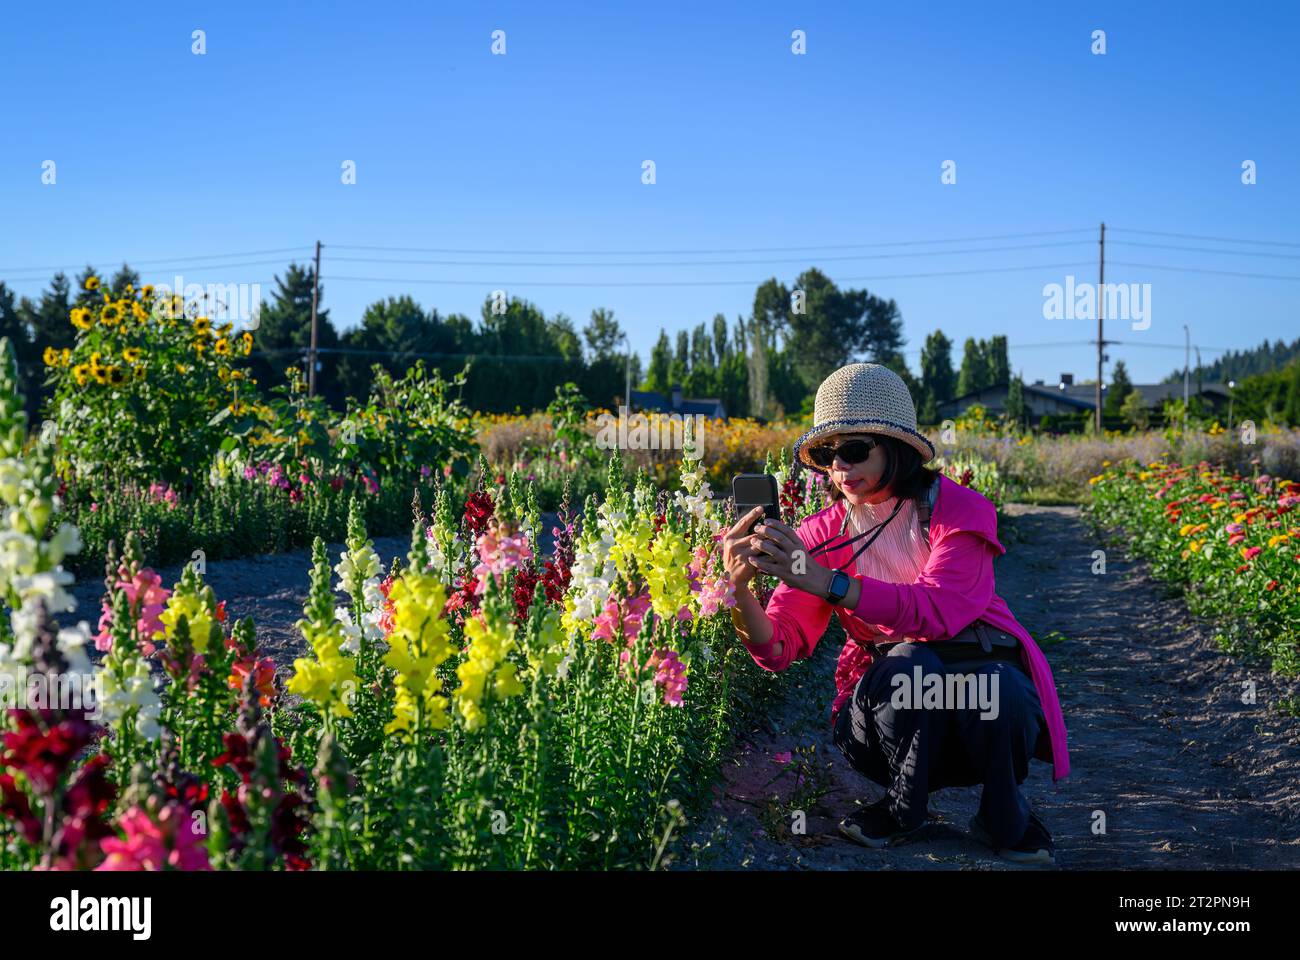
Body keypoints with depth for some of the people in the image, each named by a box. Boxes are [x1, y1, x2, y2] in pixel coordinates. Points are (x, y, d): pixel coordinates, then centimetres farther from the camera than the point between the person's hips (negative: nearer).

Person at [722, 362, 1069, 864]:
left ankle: (1003, 818, -4)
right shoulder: (823, 534, -4)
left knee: (996, 689, -36)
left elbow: (939, 610, -31)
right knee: (909, 662, -33)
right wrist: (739, 588, -33)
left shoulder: (957, 508, -13)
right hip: (887, 691, 1)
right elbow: (779, 648, -12)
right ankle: (903, 806, -6)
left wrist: (826, 583, -42)